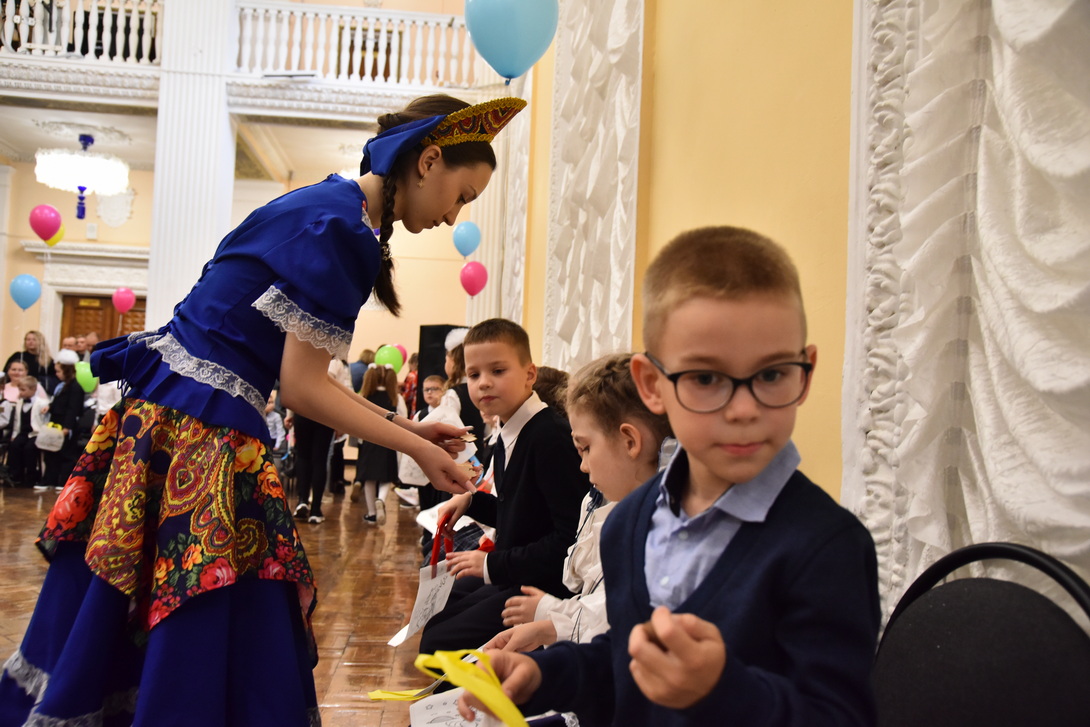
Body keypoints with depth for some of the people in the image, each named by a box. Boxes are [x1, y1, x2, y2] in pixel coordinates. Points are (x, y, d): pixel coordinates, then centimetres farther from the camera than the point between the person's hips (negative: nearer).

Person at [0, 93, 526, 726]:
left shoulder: (325, 205, 14)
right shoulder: (340, 228, -16)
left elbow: (301, 375, 13)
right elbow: (302, 388, -16)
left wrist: (403, 427, 13)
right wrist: (417, 448, -7)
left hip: (163, 415, 10)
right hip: (201, 437, -10)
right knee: (199, 641, 1)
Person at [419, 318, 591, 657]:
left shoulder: (552, 436, -24)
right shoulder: (508, 436, 7)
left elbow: (573, 537, -27)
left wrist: (493, 564, -22)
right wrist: (471, 500, 4)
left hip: (545, 585, -10)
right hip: (508, 576, 10)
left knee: (439, 643, -12)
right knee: (433, 624, 23)